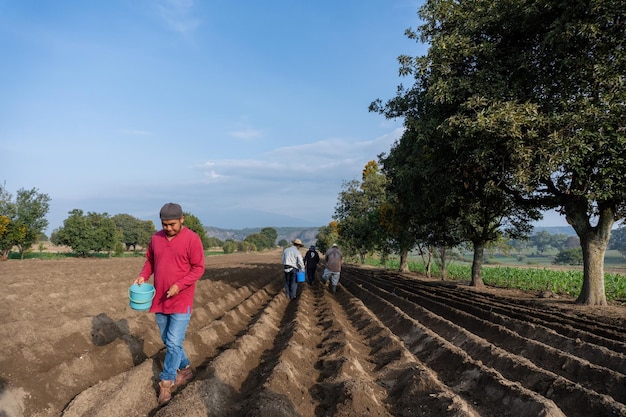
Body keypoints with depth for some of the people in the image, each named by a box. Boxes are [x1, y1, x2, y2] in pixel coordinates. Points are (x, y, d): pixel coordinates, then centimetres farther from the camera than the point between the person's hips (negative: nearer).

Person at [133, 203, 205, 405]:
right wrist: (143, 276, -3)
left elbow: (198, 268, -12)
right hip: (160, 299, 6)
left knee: (173, 343, -5)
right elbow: (150, 260, 16)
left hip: (181, 301, -6)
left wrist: (179, 285, -22)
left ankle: (166, 382, 9)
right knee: (168, 341, 16)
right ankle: (185, 369, 34)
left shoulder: (192, 239, -13)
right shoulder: (156, 238, 4)